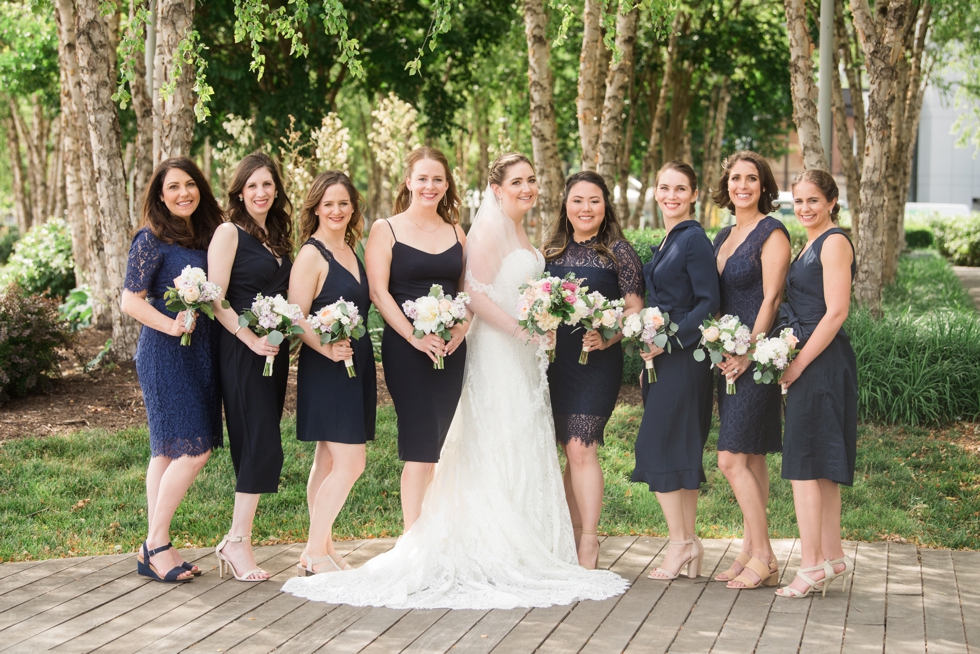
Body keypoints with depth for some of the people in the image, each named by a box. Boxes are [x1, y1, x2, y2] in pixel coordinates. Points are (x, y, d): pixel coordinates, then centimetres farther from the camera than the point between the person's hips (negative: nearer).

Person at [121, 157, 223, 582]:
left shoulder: (206, 237, 14)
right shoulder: (152, 239, -7)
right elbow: (131, 301, -11)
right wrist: (171, 325, -23)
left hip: (199, 354, 7)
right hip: (165, 354, -7)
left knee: (168, 452, 8)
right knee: (194, 449, -12)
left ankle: (154, 548, 12)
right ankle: (156, 544, -2)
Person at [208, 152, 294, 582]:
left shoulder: (278, 236, 16)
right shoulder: (229, 233, -6)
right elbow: (216, 300, -12)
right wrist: (251, 339, -20)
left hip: (274, 352, 7)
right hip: (241, 351, -7)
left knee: (263, 447, 6)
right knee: (261, 446, -11)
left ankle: (237, 537, 12)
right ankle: (237, 542, -6)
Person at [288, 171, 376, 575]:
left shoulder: (351, 251, 14)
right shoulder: (312, 254, -11)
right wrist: (326, 347, -31)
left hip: (357, 364, 8)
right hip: (326, 368, -8)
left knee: (328, 460, 11)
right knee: (350, 462, -11)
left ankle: (322, 548, 17)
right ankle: (315, 551, -2)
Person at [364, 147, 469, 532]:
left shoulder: (456, 232, 15)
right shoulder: (386, 230, 1)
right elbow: (378, 291, -6)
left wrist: (462, 327, -5)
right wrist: (415, 336, -15)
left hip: (451, 349, 5)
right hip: (406, 348, -4)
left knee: (440, 445, 6)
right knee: (421, 445, -9)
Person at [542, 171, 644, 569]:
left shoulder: (618, 251, -2)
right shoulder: (551, 251, 11)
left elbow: (634, 309, -4)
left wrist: (607, 337, -20)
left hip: (597, 361, -4)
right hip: (555, 360, 5)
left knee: (580, 448, -12)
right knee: (571, 451, 8)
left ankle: (588, 545, -8)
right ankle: (576, 533, 18)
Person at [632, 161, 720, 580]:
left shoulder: (694, 239, -11)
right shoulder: (667, 242, 17)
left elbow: (709, 303, -17)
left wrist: (669, 340, -19)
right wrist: (648, 356, 16)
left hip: (683, 358, -9)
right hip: (662, 358, 9)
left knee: (659, 447, -9)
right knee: (680, 452, 9)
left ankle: (680, 542, -2)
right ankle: (689, 544, 13)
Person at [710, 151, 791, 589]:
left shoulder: (772, 234, -9)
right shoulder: (724, 236, 16)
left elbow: (770, 299, -14)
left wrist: (748, 352, -18)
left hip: (757, 356, -8)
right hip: (729, 356, 8)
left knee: (733, 459, -11)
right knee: (751, 459, 10)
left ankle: (764, 560, -5)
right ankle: (750, 552, 15)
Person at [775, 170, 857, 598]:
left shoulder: (834, 242, -11)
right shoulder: (809, 244, 18)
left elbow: (836, 312, -18)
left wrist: (799, 364, -17)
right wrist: (793, 363, 10)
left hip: (821, 363, -10)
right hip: (805, 362, 10)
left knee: (805, 462, -8)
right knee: (820, 466, 12)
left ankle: (812, 565, -5)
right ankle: (832, 557, 18)